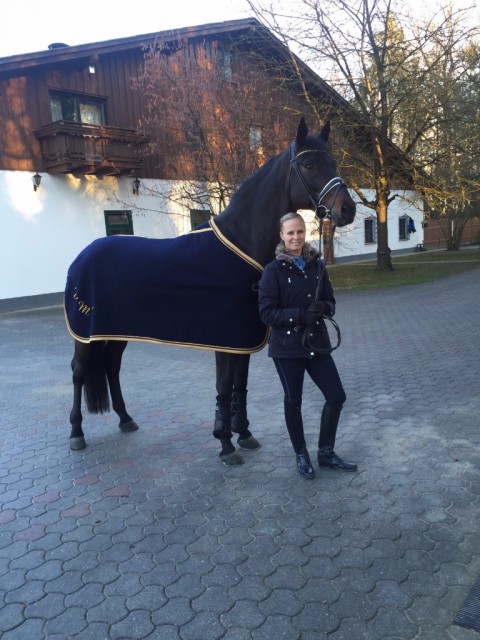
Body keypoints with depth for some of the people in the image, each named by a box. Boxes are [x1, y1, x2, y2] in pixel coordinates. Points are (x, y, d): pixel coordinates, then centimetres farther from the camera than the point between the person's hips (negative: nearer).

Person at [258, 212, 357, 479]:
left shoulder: (317, 265, 4)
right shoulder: (274, 270, -10)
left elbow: (331, 301, 8)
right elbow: (266, 312, -14)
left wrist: (323, 307, -15)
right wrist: (300, 314, -25)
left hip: (317, 342, 4)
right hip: (287, 346, -4)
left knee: (337, 397, 6)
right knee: (293, 401, 9)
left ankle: (326, 452, 27)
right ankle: (302, 455, 30)